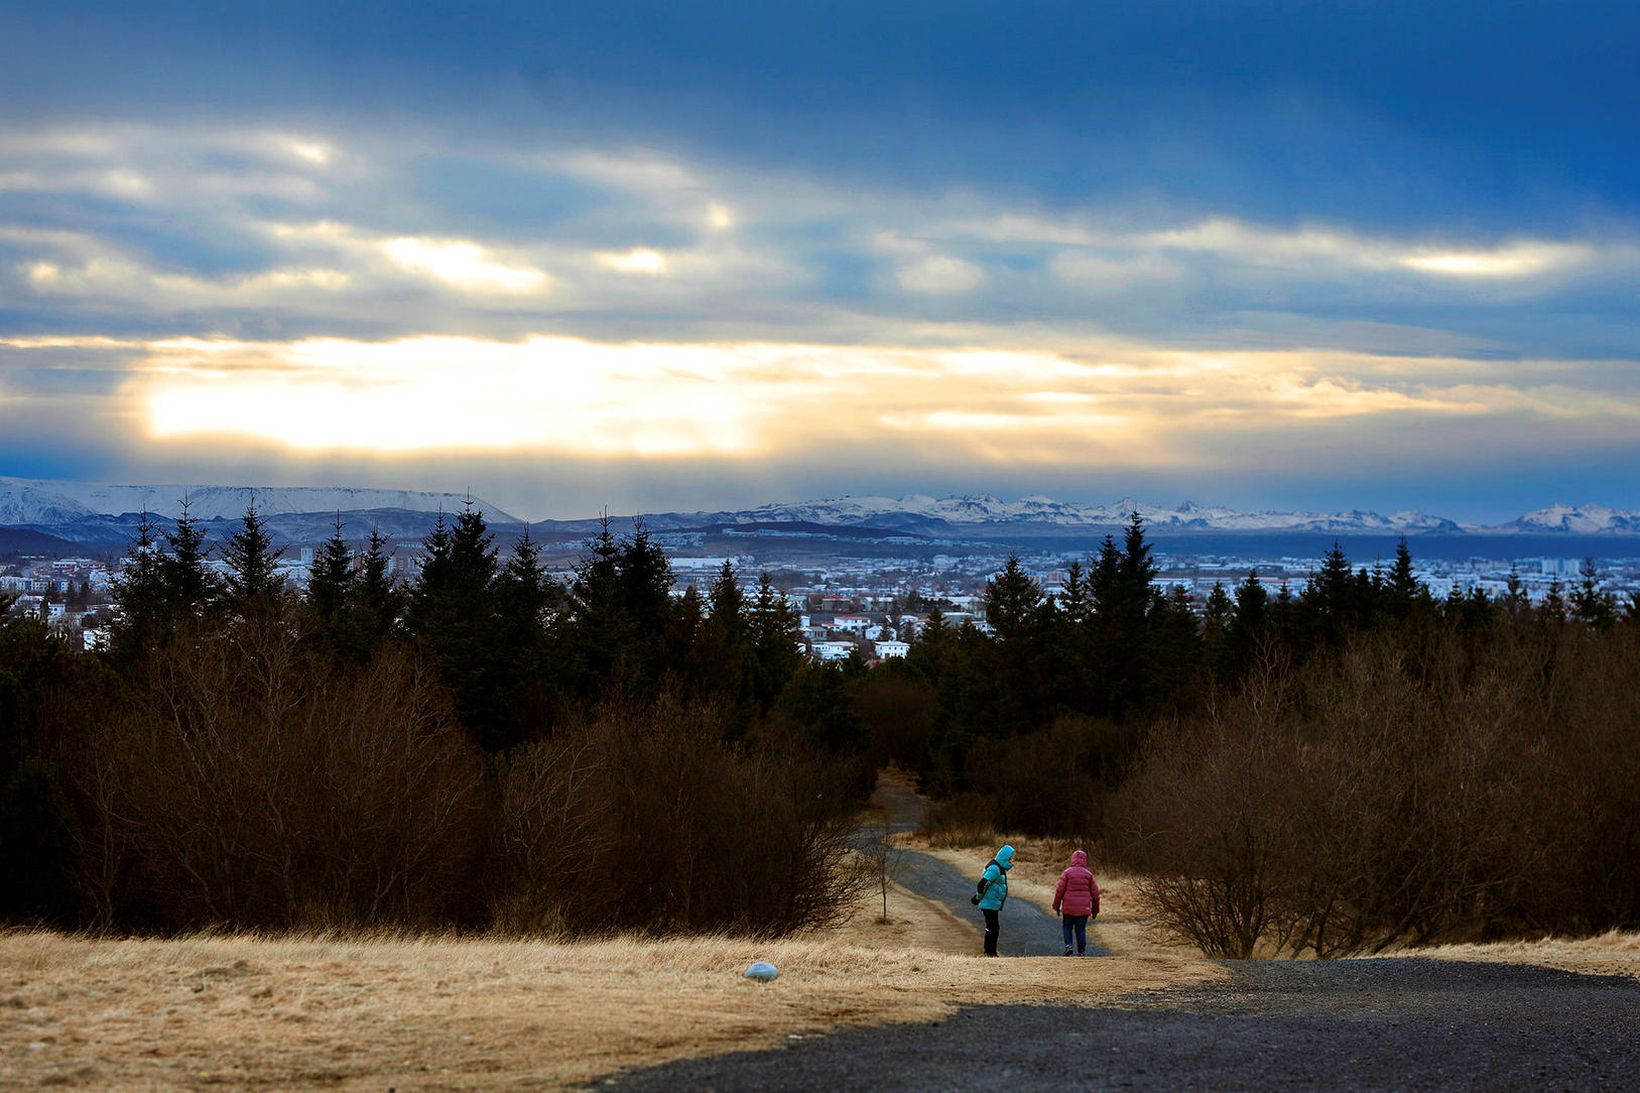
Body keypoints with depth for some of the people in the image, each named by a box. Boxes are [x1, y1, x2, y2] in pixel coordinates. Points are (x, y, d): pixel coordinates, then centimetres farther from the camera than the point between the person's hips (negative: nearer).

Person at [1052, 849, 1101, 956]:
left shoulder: (1067, 873, -4)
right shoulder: (1088, 875, 2)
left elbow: (1059, 890, -5)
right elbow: (1095, 893, 5)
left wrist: (1056, 906, 6)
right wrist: (1095, 910, 15)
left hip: (1068, 907, -1)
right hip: (1084, 909, 1)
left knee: (1067, 927, 15)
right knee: (1081, 930, 8)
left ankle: (1068, 945, -2)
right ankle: (1081, 952, 7)